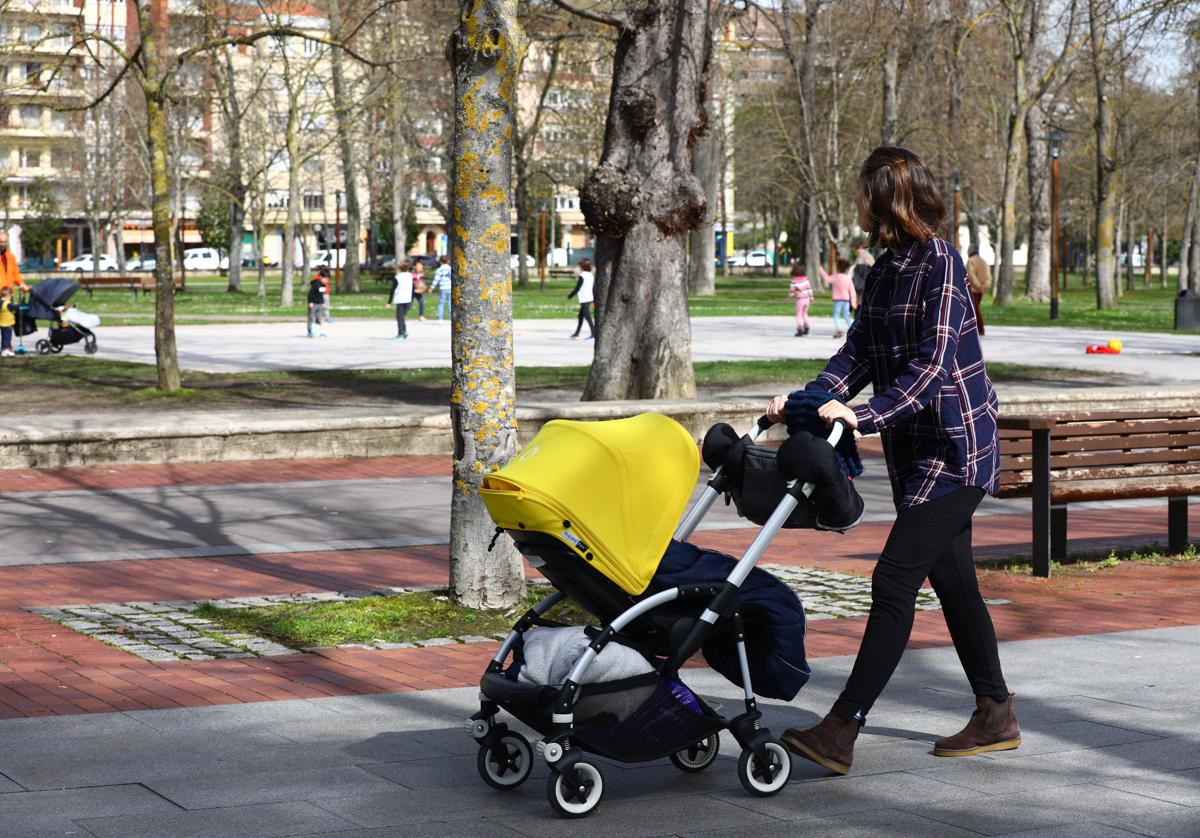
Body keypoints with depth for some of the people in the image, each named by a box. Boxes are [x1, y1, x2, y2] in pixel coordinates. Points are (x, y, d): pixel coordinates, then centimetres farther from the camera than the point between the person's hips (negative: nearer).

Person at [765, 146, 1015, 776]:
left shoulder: (940, 265, -17)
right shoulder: (885, 271, 10)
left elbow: (933, 366, -24)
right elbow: (858, 353, 9)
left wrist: (864, 415, -33)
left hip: (954, 450, -9)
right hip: (917, 451, 9)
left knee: (894, 581, -13)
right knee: (953, 582, 14)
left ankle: (842, 730, -14)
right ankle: (995, 716, 25)